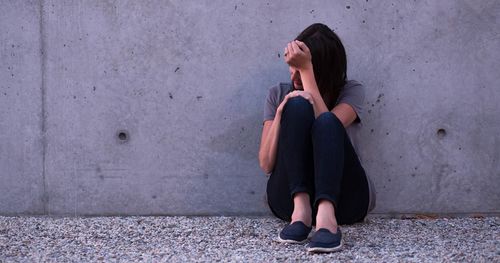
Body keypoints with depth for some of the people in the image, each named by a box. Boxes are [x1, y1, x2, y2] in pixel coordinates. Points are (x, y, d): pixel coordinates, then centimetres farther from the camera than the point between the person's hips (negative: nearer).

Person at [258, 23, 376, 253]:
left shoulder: (351, 91, 6)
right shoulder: (279, 94, 10)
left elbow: (327, 127, -18)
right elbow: (266, 164, 0)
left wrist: (306, 69, -15)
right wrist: (282, 110, -12)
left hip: (342, 196, -1)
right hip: (290, 196, 1)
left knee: (326, 121, -28)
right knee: (298, 105, -20)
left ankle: (326, 215, -51)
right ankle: (301, 208, -35)